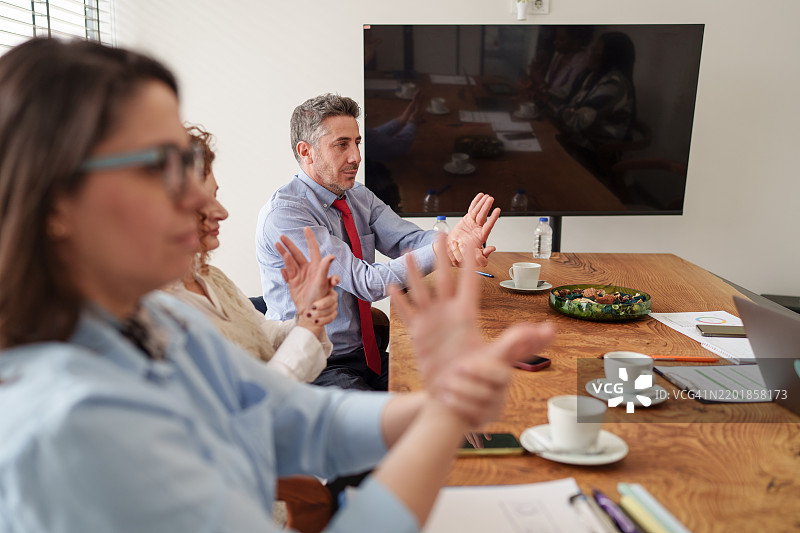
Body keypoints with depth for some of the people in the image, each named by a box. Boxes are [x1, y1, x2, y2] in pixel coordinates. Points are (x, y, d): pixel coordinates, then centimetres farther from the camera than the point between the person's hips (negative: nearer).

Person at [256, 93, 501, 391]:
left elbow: (409, 241, -8)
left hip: (366, 354, 7)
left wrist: (455, 239, -31)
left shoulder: (359, 197, 8)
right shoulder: (282, 215, -17)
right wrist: (442, 248, -34)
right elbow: (367, 282, -24)